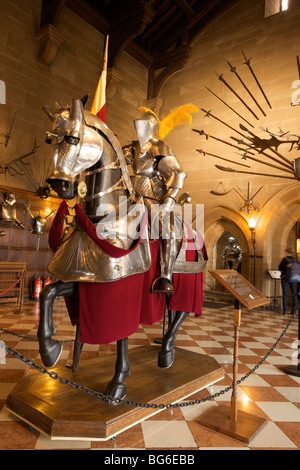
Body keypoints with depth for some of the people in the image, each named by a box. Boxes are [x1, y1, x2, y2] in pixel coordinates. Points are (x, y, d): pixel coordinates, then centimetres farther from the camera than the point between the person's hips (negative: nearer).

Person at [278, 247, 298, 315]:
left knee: (285, 294, 0)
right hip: (294, 278, 3)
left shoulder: (285, 259, -8)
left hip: (285, 278, -3)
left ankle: (285, 310, -1)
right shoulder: (295, 259, 3)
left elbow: (279, 268, -6)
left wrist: (285, 268, 6)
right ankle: (294, 310, 10)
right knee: (294, 294, 9)